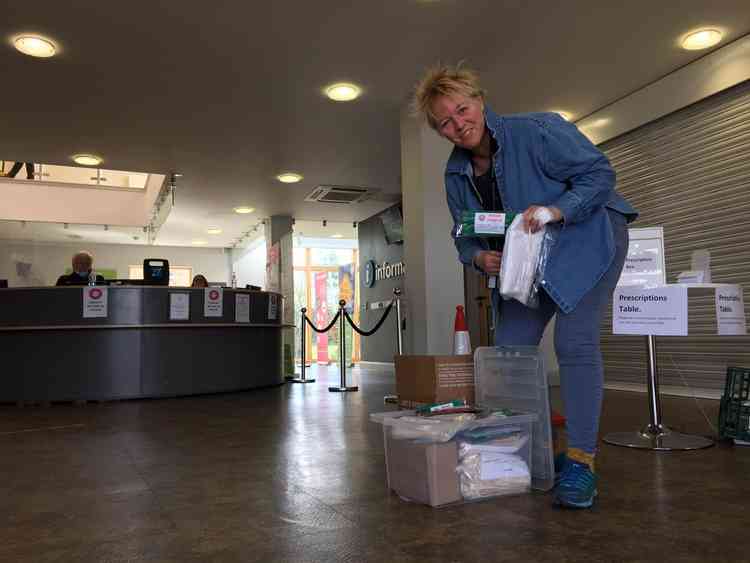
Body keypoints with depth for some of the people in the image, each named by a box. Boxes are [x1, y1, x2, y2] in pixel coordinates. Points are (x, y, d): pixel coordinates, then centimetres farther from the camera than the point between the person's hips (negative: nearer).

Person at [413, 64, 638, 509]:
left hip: (586, 241, -6)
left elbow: (599, 171, -17)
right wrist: (480, 258, -18)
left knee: (576, 341, -19)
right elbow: (464, 236, 5)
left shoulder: (536, 131, -19)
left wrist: (556, 210, -32)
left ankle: (581, 461, -10)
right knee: (509, 348, 1)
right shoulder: (456, 174, -1)